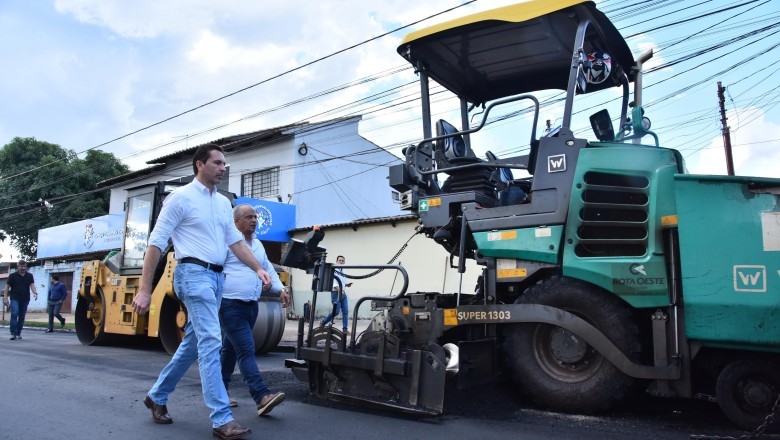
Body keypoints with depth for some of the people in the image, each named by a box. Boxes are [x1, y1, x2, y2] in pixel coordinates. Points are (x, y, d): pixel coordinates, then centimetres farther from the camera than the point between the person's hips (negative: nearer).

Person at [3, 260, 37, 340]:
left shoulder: (29, 276, 7)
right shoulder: (12, 276, 1)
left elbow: (32, 285, -3)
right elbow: (7, 287, 2)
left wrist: (35, 293, -22)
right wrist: (5, 298, -6)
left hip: (25, 300, 3)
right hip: (15, 299, -3)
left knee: (22, 316, 6)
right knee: (14, 314, -16)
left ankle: (18, 333, 16)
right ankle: (13, 333, -15)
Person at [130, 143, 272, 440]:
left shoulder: (224, 203, 16)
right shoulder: (181, 197, -5)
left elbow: (235, 241, 20)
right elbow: (156, 243, -7)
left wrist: (258, 269, 6)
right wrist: (144, 290, -12)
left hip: (217, 277, 8)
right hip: (194, 273, -8)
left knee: (193, 343, 15)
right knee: (211, 342, -15)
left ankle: (157, 396, 33)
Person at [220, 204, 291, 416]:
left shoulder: (258, 245, 18)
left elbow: (269, 270, 23)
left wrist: (281, 289, 9)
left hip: (251, 306, 8)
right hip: (231, 305, -8)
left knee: (230, 350, 15)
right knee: (246, 351, -12)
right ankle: (262, 398, -16)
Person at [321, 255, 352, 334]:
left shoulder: (343, 272, 17)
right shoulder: (334, 270, -6)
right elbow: (333, 281, -19)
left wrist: (347, 285, 5)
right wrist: (339, 290, -33)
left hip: (343, 294, 7)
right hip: (336, 293, -7)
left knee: (345, 312, -1)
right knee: (336, 311, -9)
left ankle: (345, 329, 3)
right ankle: (323, 323, 11)